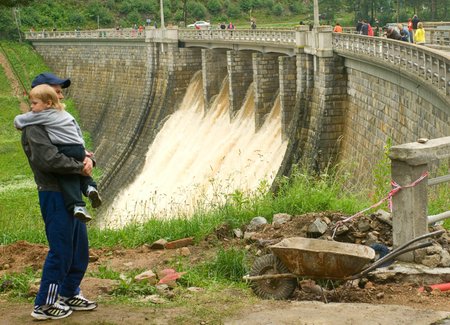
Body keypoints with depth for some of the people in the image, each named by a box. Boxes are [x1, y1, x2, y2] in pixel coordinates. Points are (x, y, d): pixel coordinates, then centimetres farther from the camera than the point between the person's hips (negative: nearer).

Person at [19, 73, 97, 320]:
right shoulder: (34, 128, -14)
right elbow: (49, 159, -29)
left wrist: (89, 159, -7)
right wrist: (79, 167, -18)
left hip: (71, 196, 9)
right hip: (54, 196, -9)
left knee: (79, 249, 17)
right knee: (61, 251, -4)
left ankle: (69, 294, 31)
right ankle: (44, 305, 7)